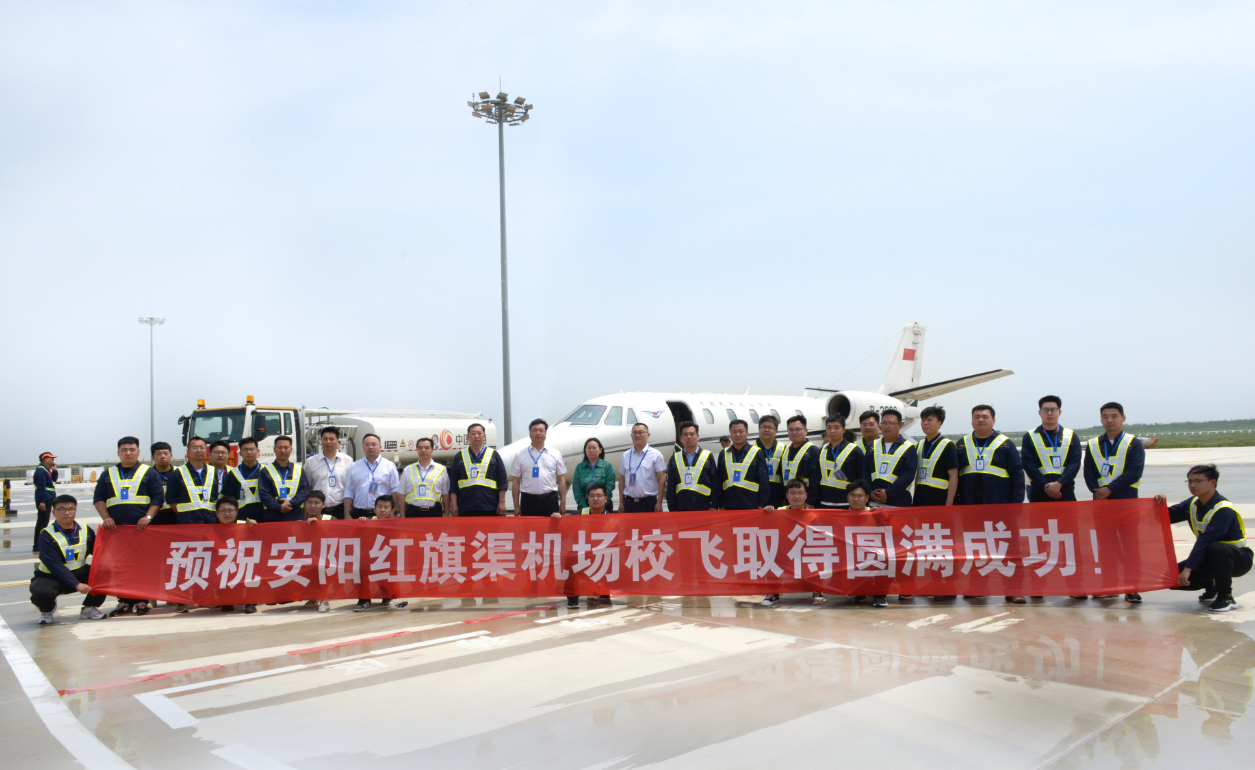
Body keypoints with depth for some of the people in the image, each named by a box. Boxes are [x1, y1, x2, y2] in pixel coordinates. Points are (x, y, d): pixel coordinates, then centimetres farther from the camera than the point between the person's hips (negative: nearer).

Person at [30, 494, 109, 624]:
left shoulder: (85, 530, 1)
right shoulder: (46, 535, -14)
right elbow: (55, 565, -21)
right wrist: (76, 584, -28)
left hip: (78, 573, 4)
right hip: (51, 576, -4)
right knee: (41, 593, -35)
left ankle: (89, 607, 6)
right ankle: (47, 609, 5)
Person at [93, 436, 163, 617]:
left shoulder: (149, 473, 8)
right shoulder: (108, 475, 16)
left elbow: (157, 497, 2)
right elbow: (98, 498, 13)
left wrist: (148, 517, -11)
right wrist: (105, 517, -3)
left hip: (141, 528, -3)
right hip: (116, 529, 3)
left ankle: (141, 601, 5)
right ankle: (124, 601, 10)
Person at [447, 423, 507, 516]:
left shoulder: (494, 455, 9)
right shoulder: (459, 457, 11)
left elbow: (502, 482, 7)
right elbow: (453, 484, 10)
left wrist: (502, 502, -1)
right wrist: (454, 505, 2)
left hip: (490, 509, -1)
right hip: (465, 510, 1)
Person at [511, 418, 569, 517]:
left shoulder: (556, 454, 7)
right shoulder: (520, 456, 6)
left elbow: (561, 480, 7)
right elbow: (516, 482, 5)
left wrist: (563, 503, 1)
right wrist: (516, 506, 1)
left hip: (550, 501, 1)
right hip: (529, 501, 0)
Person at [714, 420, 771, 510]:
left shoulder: (757, 453, 1)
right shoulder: (724, 454, 10)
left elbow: (763, 480, -2)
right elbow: (718, 481, 11)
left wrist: (762, 505, -8)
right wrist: (721, 506, 5)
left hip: (751, 507, -3)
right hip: (729, 508, 3)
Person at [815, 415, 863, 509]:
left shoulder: (855, 451, -4)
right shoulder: (822, 451, 12)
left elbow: (862, 479, -4)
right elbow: (816, 479, 13)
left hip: (846, 505, -5)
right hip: (824, 504, 5)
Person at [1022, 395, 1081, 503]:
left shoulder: (1071, 436, 11)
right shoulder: (1029, 437, 7)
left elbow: (1075, 463, -1)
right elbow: (1028, 465, -3)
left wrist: (1059, 484, -15)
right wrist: (1046, 486, -15)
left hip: (1066, 494, 1)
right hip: (1039, 496, -1)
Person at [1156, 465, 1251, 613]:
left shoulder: (1224, 510, -24)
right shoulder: (1192, 503, 0)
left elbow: (1206, 540, -32)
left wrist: (1188, 568, -37)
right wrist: (1160, 504, -16)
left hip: (1239, 558, -7)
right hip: (1209, 557, 7)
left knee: (1216, 549, -41)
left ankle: (1226, 597, -22)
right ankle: (1211, 586, 18)